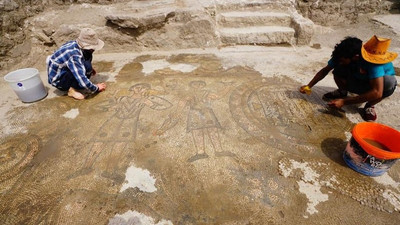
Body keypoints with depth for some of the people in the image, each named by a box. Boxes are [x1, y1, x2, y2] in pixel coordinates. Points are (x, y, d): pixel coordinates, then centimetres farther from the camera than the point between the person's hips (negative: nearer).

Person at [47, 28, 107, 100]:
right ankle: (72, 89, -12)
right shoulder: (74, 56, -33)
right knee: (86, 67, -30)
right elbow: (83, 82, -36)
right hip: (57, 79, -9)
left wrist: (90, 69, 2)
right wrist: (96, 88, -21)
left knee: (88, 56, -1)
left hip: (63, 69, 9)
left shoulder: (76, 44, -10)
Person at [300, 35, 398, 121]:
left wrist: (344, 102, -41)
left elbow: (377, 93, -42)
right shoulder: (343, 55, -24)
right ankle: (342, 92, 5)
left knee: (389, 82, -39)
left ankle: (370, 106, -9)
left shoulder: (373, 62, -38)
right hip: (359, 80, 3)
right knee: (338, 69, -27)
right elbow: (325, 70, -10)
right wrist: (308, 86, -20)